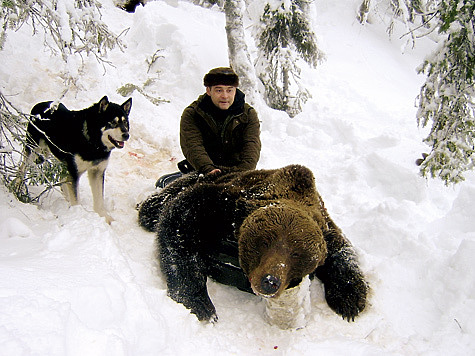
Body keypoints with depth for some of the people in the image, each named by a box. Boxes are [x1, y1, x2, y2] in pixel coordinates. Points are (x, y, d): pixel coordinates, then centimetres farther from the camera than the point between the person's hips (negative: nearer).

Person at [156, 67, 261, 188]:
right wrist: (208, 169, -36)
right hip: (199, 172, 0)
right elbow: (192, 146, -16)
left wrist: (242, 174, -30)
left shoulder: (248, 114, 2)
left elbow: (251, 146, -10)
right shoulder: (191, 114, -1)